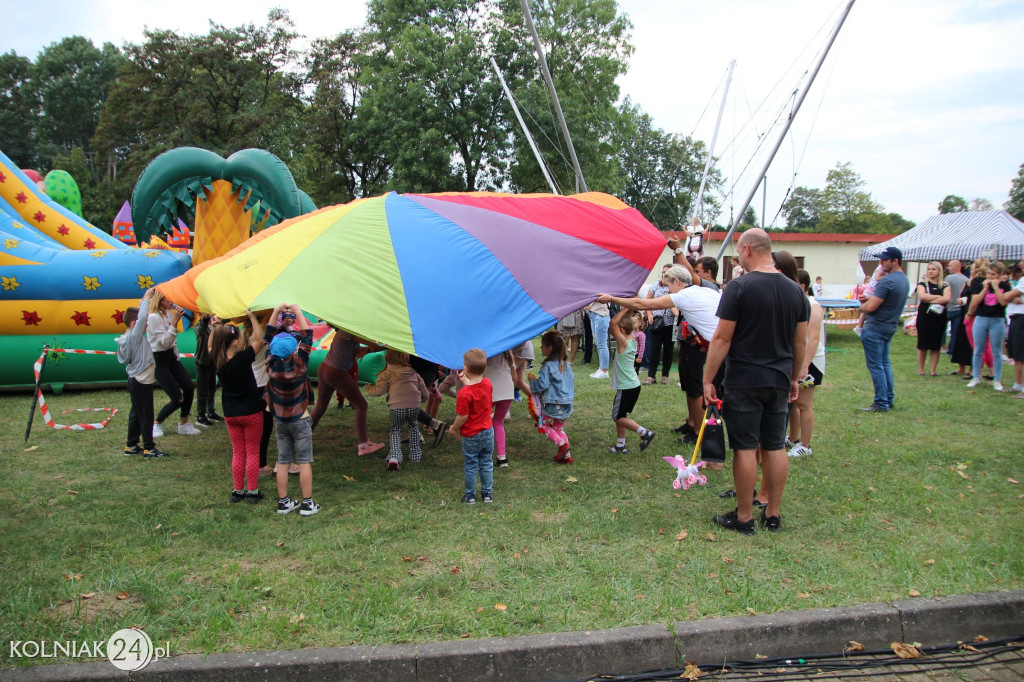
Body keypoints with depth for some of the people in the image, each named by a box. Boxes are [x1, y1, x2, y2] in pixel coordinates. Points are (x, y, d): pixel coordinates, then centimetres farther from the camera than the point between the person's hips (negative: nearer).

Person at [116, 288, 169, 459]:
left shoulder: (131, 336, 6)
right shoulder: (134, 336, -19)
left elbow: (141, 316, 14)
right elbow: (142, 318, -27)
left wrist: (147, 300, 7)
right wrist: (146, 299, -17)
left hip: (135, 380, 10)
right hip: (142, 382, -10)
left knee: (136, 414, 16)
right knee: (146, 416, -2)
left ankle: (131, 446, 24)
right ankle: (149, 448, 4)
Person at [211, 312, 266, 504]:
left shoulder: (216, 360, -8)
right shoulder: (243, 358, -23)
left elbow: (211, 344, 12)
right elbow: (259, 340, -13)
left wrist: (216, 326, 8)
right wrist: (252, 317, -8)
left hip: (230, 414, 5)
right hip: (251, 412, -5)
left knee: (237, 453, 15)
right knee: (252, 453, 7)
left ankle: (238, 490, 19)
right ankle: (252, 491, 11)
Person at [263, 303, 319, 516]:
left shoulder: (271, 364, -10)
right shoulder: (299, 363, -19)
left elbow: (268, 337, 0)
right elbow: (307, 337, -13)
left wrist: (277, 311, -2)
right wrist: (297, 311, -10)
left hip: (280, 420, 4)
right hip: (300, 420, -3)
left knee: (282, 461, 10)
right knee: (304, 461, 1)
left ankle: (283, 502, 14)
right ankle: (308, 504, 3)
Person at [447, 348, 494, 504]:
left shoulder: (464, 393, -26)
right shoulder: (487, 384, -8)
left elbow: (463, 417, -21)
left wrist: (453, 428, -5)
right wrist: (466, 381, 16)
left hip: (471, 435, -5)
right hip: (488, 432, 5)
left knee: (470, 466, 11)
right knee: (486, 464, 18)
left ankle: (470, 495, 23)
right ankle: (487, 493, 27)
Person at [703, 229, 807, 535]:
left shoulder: (739, 287, -13)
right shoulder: (794, 290, 6)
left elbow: (722, 338, -14)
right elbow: (800, 341, 12)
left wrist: (708, 379, -8)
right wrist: (794, 378, 22)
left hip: (744, 381, -6)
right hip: (779, 381, 6)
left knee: (745, 447, 1)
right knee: (775, 446, 12)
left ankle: (744, 518, 10)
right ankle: (773, 514, 21)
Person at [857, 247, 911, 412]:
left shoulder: (887, 281, -21)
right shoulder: (904, 279, 10)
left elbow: (871, 307, -22)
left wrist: (861, 307, -1)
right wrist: (869, 299, 5)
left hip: (875, 329, -10)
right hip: (890, 326, 10)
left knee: (875, 366, -3)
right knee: (885, 363, 18)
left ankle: (881, 403, 1)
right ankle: (889, 399, 24)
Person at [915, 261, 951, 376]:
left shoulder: (945, 286, 8)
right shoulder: (922, 284, 5)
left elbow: (947, 299, -11)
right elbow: (922, 296, -15)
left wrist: (929, 300, -14)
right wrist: (939, 297, -10)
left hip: (939, 318, 1)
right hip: (924, 317, -1)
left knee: (936, 345, 4)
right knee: (922, 345, 0)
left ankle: (933, 370, 9)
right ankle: (920, 370, 7)